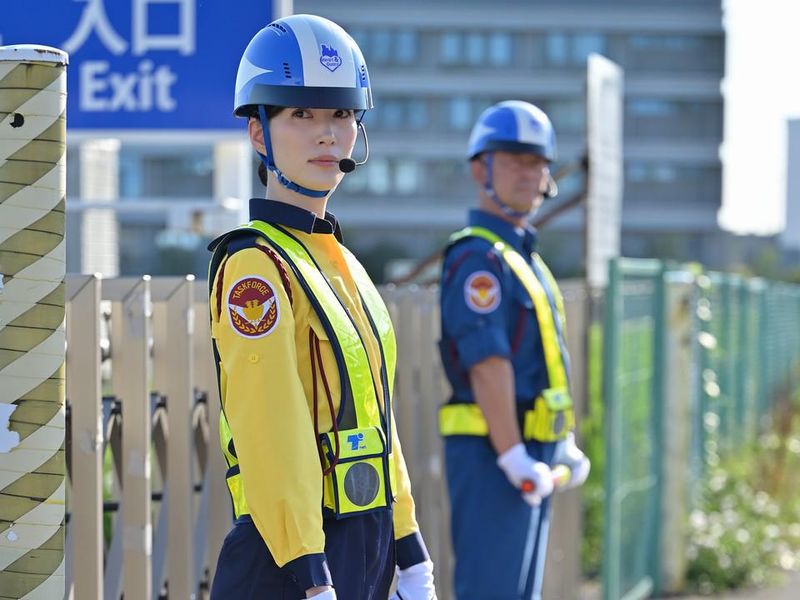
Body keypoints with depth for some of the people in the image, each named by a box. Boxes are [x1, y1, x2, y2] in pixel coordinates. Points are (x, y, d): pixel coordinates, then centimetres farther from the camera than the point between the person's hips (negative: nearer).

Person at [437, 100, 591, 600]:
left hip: (529, 452, 10)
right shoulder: (478, 257, -13)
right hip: (494, 452, -10)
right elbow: (487, 362, -22)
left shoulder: (525, 257, 20)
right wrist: (513, 456, -26)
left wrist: (567, 445, 18)